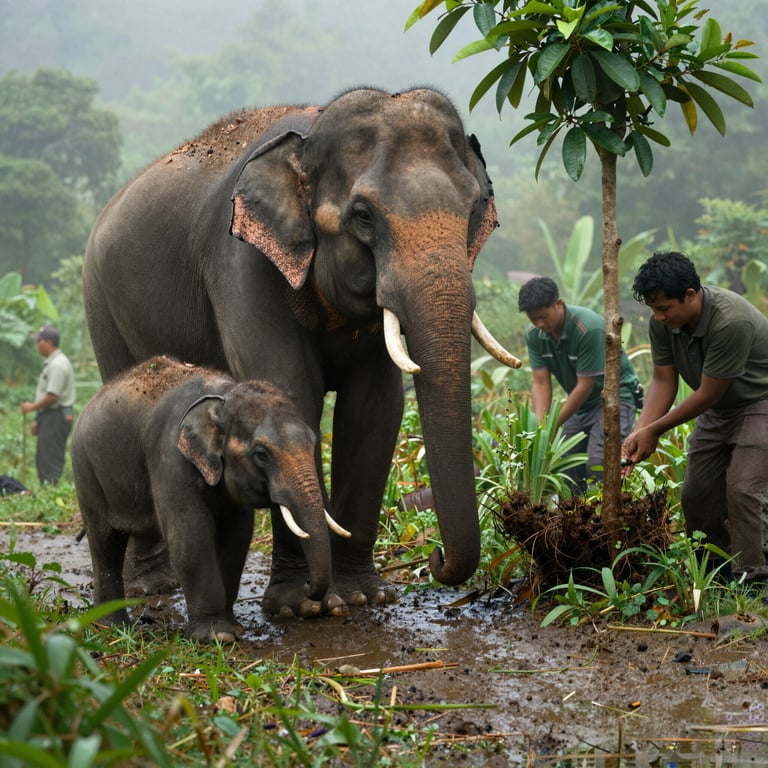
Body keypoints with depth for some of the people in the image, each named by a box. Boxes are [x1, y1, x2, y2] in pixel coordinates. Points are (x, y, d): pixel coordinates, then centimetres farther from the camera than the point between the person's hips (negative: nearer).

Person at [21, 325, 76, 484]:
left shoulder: (58, 364, -16)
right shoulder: (51, 363, 18)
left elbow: (52, 396, -22)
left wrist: (32, 407, -8)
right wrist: (38, 420, 20)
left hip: (55, 418, -11)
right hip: (49, 418, 11)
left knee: (51, 462, -12)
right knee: (42, 460, 13)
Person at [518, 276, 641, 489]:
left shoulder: (590, 328, -28)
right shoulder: (534, 335, -8)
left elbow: (585, 385, -24)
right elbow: (541, 383, -8)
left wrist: (554, 426, -21)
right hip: (581, 401, 7)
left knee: (598, 463, -22)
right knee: (566, 464, -1)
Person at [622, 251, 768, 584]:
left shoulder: (732, 321, -35)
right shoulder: (663, 322, -12)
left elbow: (708, 393, -28)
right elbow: (663, 381, -7)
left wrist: (655, 430, -19)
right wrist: (639, 432, -21)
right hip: (717, 409, 8)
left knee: (741, 490, -20)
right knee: (696, 494, 5)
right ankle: (715, 571, 20)